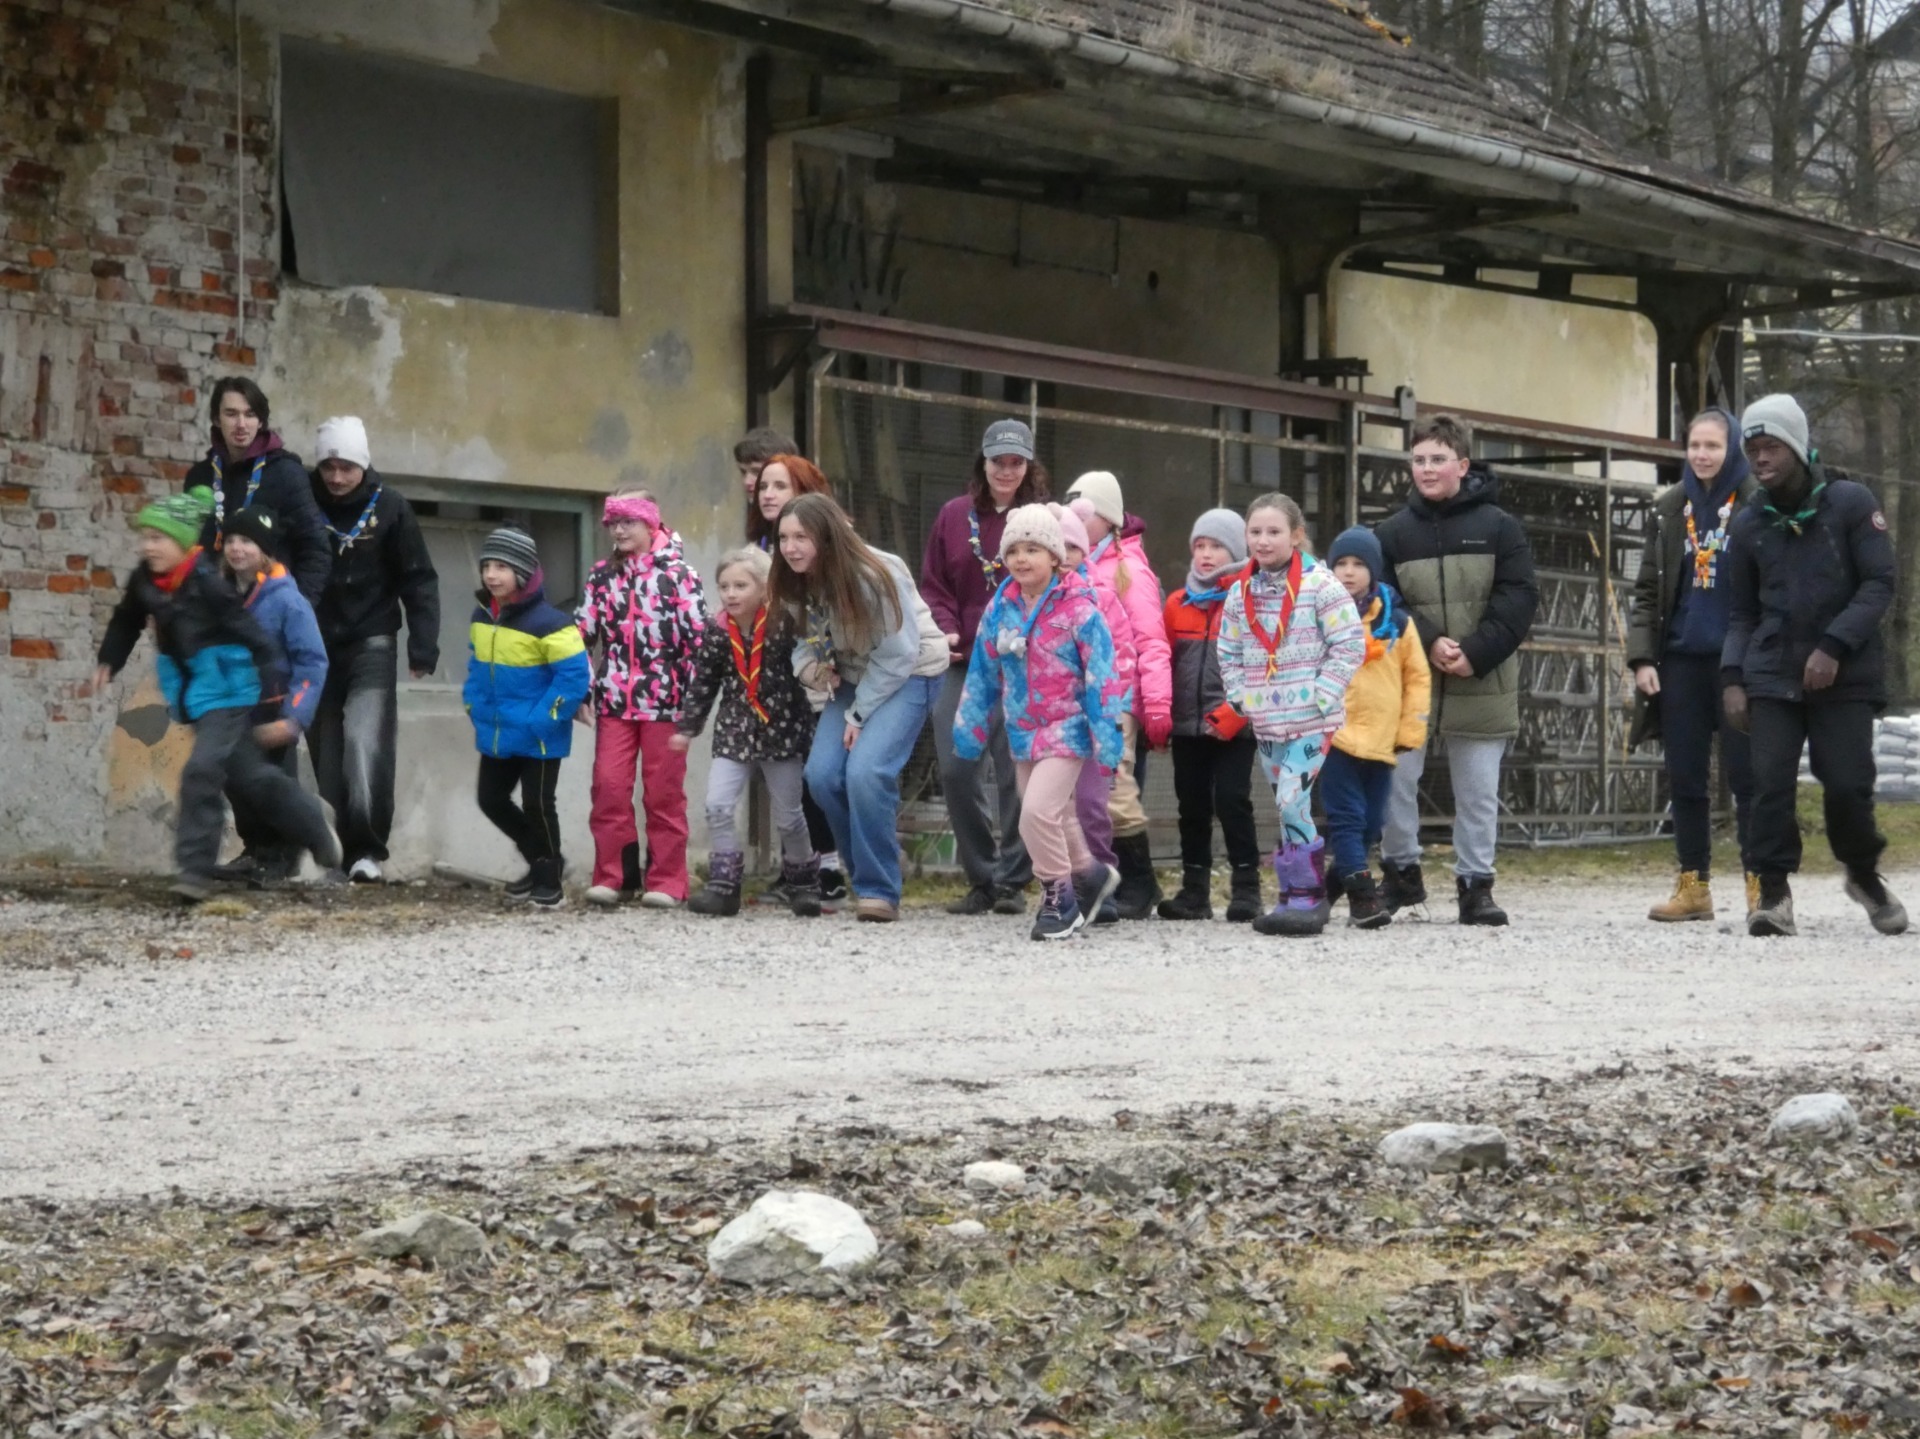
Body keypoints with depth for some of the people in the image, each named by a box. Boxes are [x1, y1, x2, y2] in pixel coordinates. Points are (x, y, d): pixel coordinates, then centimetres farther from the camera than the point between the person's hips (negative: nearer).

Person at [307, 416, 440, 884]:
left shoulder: (389, 507, -5)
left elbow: (419, 580, -3)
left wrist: (423, 646, -10)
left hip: (371, 644, -3)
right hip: (315, 646, 3)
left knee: (365, 742, -18)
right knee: (326, 752, 6)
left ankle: (368, 849, -19)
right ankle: (343, 849, 14)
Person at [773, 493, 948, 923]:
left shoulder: (874, 576, -24)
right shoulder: (798, 584, -4)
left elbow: (898, 654, -20)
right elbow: (809, 638, 11)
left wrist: (859, 713, -18)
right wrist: (809, 665, -13)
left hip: (909, 674, -7)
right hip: (855, 677, 7)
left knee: (866, 771, -25)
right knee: (822, 774, -9)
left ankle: (879, 891, -14)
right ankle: (868, 876, 8)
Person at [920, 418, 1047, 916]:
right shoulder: (954, 516, 10)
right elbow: (934, 586, 13)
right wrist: (946, 630, -2)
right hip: (965, 662, 3)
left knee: (1017, 773, -2)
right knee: (956, 767, -3)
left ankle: (1014, 883, 9)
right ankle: (981, 879, 10)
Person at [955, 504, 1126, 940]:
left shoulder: (1078, 610, -14)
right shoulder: (999, 610, 3)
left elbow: (1101, 676, -14)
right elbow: (982, 674, 12)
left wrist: (1106, 737, -16)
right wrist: (969, 729, 14)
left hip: (1066, 729, -7)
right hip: (1022, 731, 7)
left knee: (1038, 809, -19)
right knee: (1057, 818, 18)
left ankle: (1058, 897, -2)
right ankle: (1090, 874, 42)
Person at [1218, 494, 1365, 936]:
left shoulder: (1320, 585, -8)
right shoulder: (1240, 594, 9)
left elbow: (1350, 646, -9)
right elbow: (1229, 654, 18)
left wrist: (1320, 697, -13)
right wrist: (1242, 698, 5)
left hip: (1311, 721, -6)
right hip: (1265, 723, 6)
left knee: (1293, 804, -16)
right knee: (1286, 811, 10)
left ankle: (1305, 899, -10)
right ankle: (1297, 896, 16)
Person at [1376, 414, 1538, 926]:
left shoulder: (1499, 528, 1)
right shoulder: (1392, 533, 5)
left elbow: (1518, 599, -4)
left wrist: (1475, 653, -15)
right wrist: (1428, 643, -17)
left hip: (1483, 684, -1)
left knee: (1478, 789, 5)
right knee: (1395, 778, -1)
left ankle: (1475, 884, 14)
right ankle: (1401, 870, 17)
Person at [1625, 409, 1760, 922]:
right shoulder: (1669, 509, 9)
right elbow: (1648, 590, 10)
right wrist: (1642, 658, 1)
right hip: (1681, 661, 4)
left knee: (1746, 773, -2)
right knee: (1684, 777, 7)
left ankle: (1760, 884, 3)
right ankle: (1693, 885, 14)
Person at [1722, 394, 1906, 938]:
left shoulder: (1851, 503, -1)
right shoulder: (1748, 524, 9)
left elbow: (1879, 585, -5)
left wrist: (1834, 647, -15)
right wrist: (1733, 678, 3)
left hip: (1846, 674, -3)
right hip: (1773, 674, 3)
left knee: (1847, 782, -7)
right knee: (1771, 782, -10)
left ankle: (1864, 874, 20)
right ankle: (1774, 892, -1)